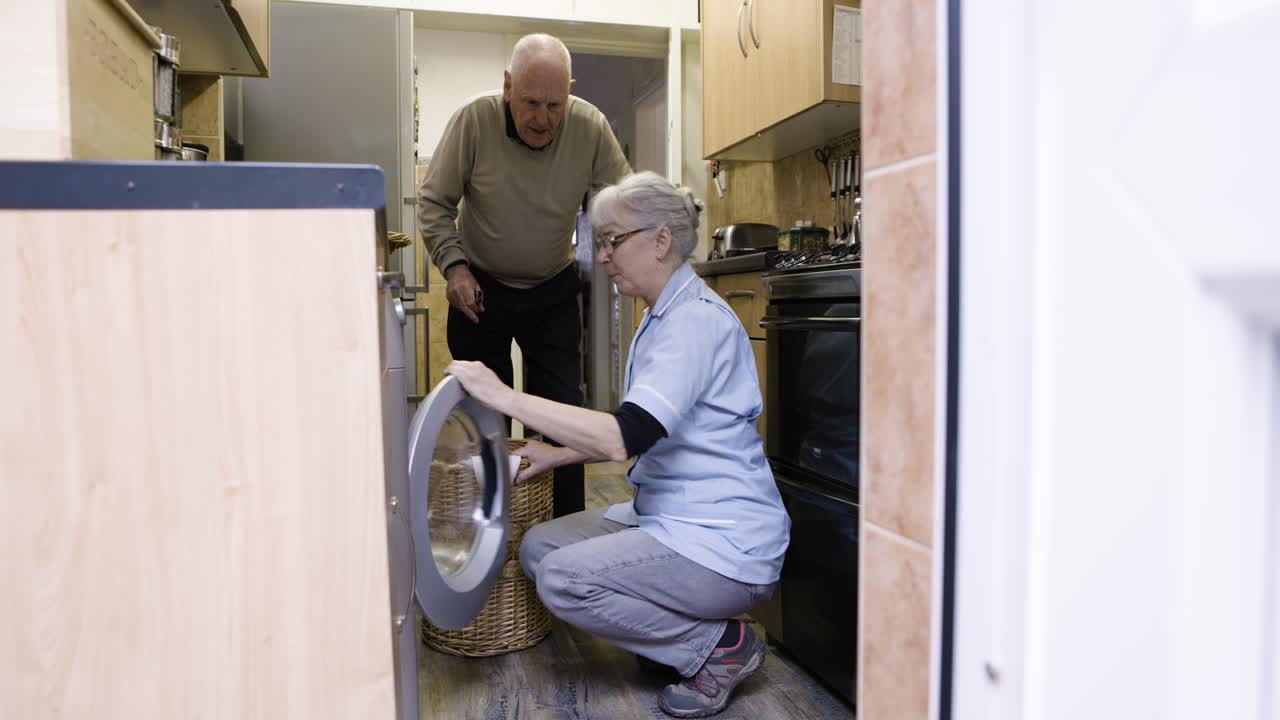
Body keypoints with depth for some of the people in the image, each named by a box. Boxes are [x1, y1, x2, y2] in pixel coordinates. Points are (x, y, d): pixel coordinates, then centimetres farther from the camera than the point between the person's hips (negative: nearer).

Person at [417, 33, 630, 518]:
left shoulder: (590, 128, -15)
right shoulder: (474, 120, -19)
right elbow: (433, 203, -8)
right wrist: (453, 265, -21)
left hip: (553, 291, 1)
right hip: (480, 288, 0)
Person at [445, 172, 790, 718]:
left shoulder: (697, 320, -21)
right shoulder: (662, 317, 12)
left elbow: (624, 437, -32)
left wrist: (504, 396, -28)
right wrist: (559, 455, 11)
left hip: (724, 545, -10)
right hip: (671, 518, 10)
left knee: (561, 579, -18)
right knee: (537, 547, 4)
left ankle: (719, 645, -2)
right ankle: (680, 629, 13)